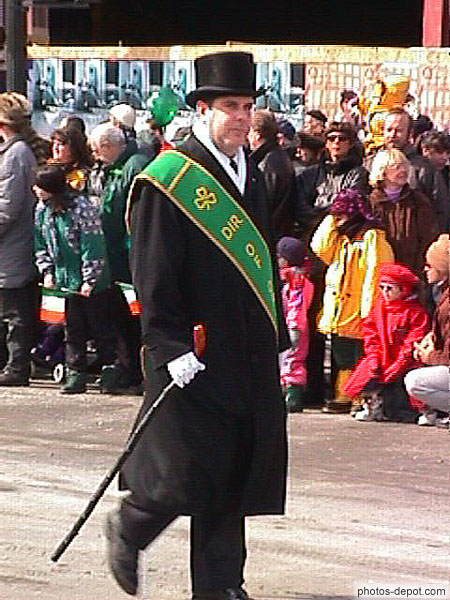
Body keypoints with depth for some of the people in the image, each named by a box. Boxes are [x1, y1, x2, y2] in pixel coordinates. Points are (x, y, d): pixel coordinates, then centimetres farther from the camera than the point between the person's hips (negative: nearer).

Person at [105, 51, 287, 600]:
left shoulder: (250, 175, 14)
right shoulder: (168, 180, -10)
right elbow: (153, 275, -13)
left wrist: (276, 339, 18)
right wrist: (172, 346, -19)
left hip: (248, 359, 7)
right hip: (194, 356, -7)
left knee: (237, 471, 7)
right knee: (187, 472, -7)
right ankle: (127, 529, 20)